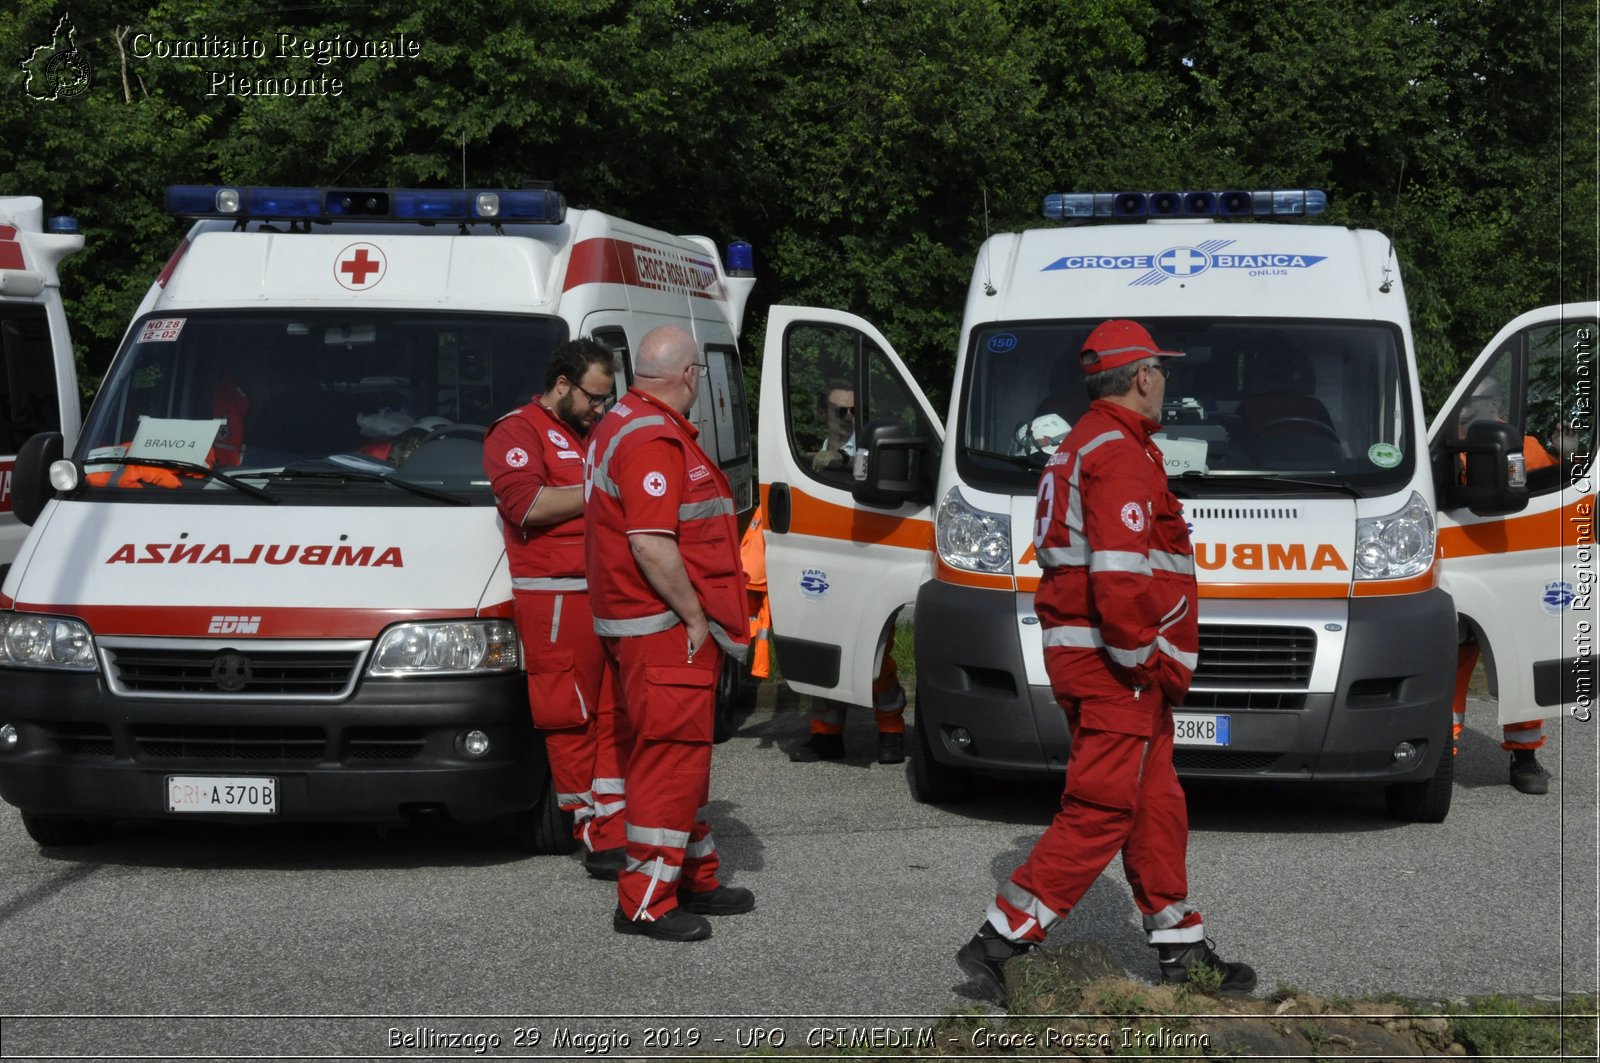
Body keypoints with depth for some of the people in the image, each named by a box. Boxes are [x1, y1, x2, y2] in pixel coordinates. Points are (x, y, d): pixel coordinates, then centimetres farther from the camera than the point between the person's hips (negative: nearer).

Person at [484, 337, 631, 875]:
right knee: (572, 720, -5)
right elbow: (527, 504, -17)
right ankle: (592, 828, 2)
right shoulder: (518, 432, -2)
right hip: (558, 597, -8)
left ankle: (614, 829, 9)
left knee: (617, 716, 6)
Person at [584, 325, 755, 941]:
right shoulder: (655, 439, -19)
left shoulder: (618, 425, 17)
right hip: (665, 629, -11)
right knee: (671, 756, -8)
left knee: (684, 752, 19)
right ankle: (646, 902, -5)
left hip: (654, 626, 11)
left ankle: (695, 878, 30)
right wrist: (694, 616, -18)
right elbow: (650, 544, -27)